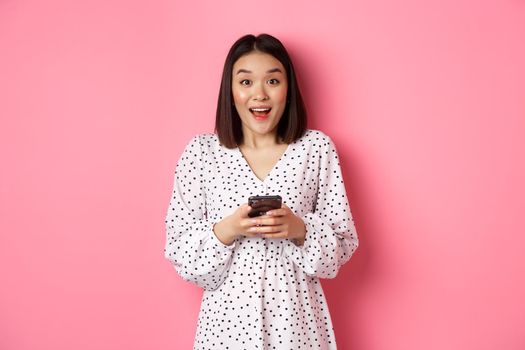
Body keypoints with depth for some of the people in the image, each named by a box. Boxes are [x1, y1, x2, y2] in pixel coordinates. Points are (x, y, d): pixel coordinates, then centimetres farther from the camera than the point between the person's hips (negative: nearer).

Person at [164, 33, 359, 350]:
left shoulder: (317, 147, -3)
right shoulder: (201, 151, -4)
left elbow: (344, 242, -1)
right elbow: (178, 247, -3)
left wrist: (300, 230, -19)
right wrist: (226, 230, -19)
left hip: (296, 315, 0)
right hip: (228, 315, 0)